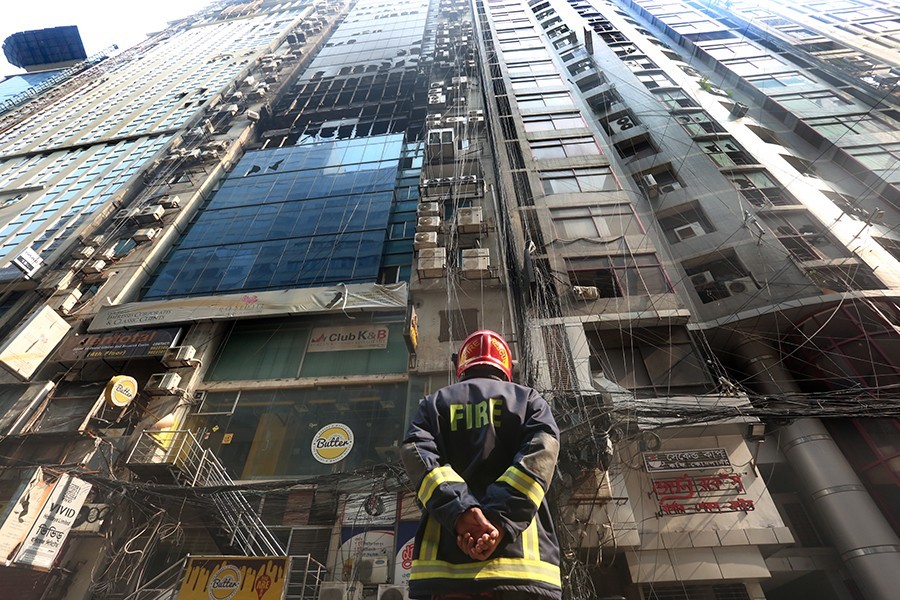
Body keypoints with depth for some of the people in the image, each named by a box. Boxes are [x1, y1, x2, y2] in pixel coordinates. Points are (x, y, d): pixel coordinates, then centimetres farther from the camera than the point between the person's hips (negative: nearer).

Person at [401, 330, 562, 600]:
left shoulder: (434, 403, 19)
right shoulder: (529, 399, 17)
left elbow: (417, 454, -1)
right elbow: (540, 454, -4)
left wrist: (459, 511, -13)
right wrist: (500, 520, -14)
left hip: (444, 559, 1)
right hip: (521, 558, 0)